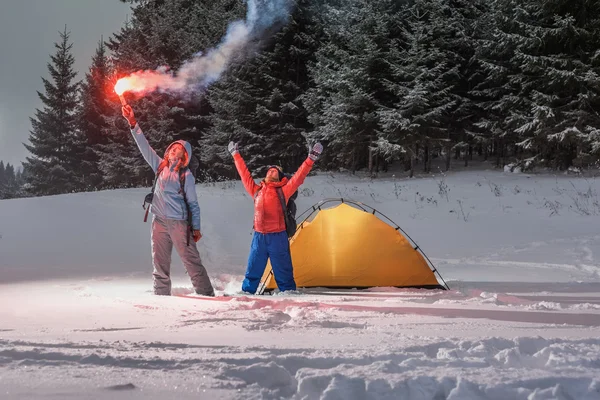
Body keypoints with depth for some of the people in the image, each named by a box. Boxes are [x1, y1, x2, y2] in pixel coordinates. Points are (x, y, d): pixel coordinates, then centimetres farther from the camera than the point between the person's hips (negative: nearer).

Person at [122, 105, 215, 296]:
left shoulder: (186, 175, -3)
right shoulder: (160, 166, 11)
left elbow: (193, 203, -1)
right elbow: (144, 146, 9)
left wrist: (196, 228, -5)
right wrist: (132, 123, 2)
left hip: (179, 222, -5)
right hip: (159, 221, 5)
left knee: (191, 260, -6)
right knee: (160, 262, 6)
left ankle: (206, 293, -3)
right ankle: (161, 294, 12)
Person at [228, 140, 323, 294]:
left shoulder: (282, 191, 1)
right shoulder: (257, 190, 12)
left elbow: (298, 178, -5)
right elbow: (245, 174, 21)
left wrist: (310, 160, -12)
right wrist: (236, 155, 28)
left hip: (277, 237, -4)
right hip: (259, 237, 4)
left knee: (283, 272, 2)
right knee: (252, 271, 11)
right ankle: (246, 292, 20)